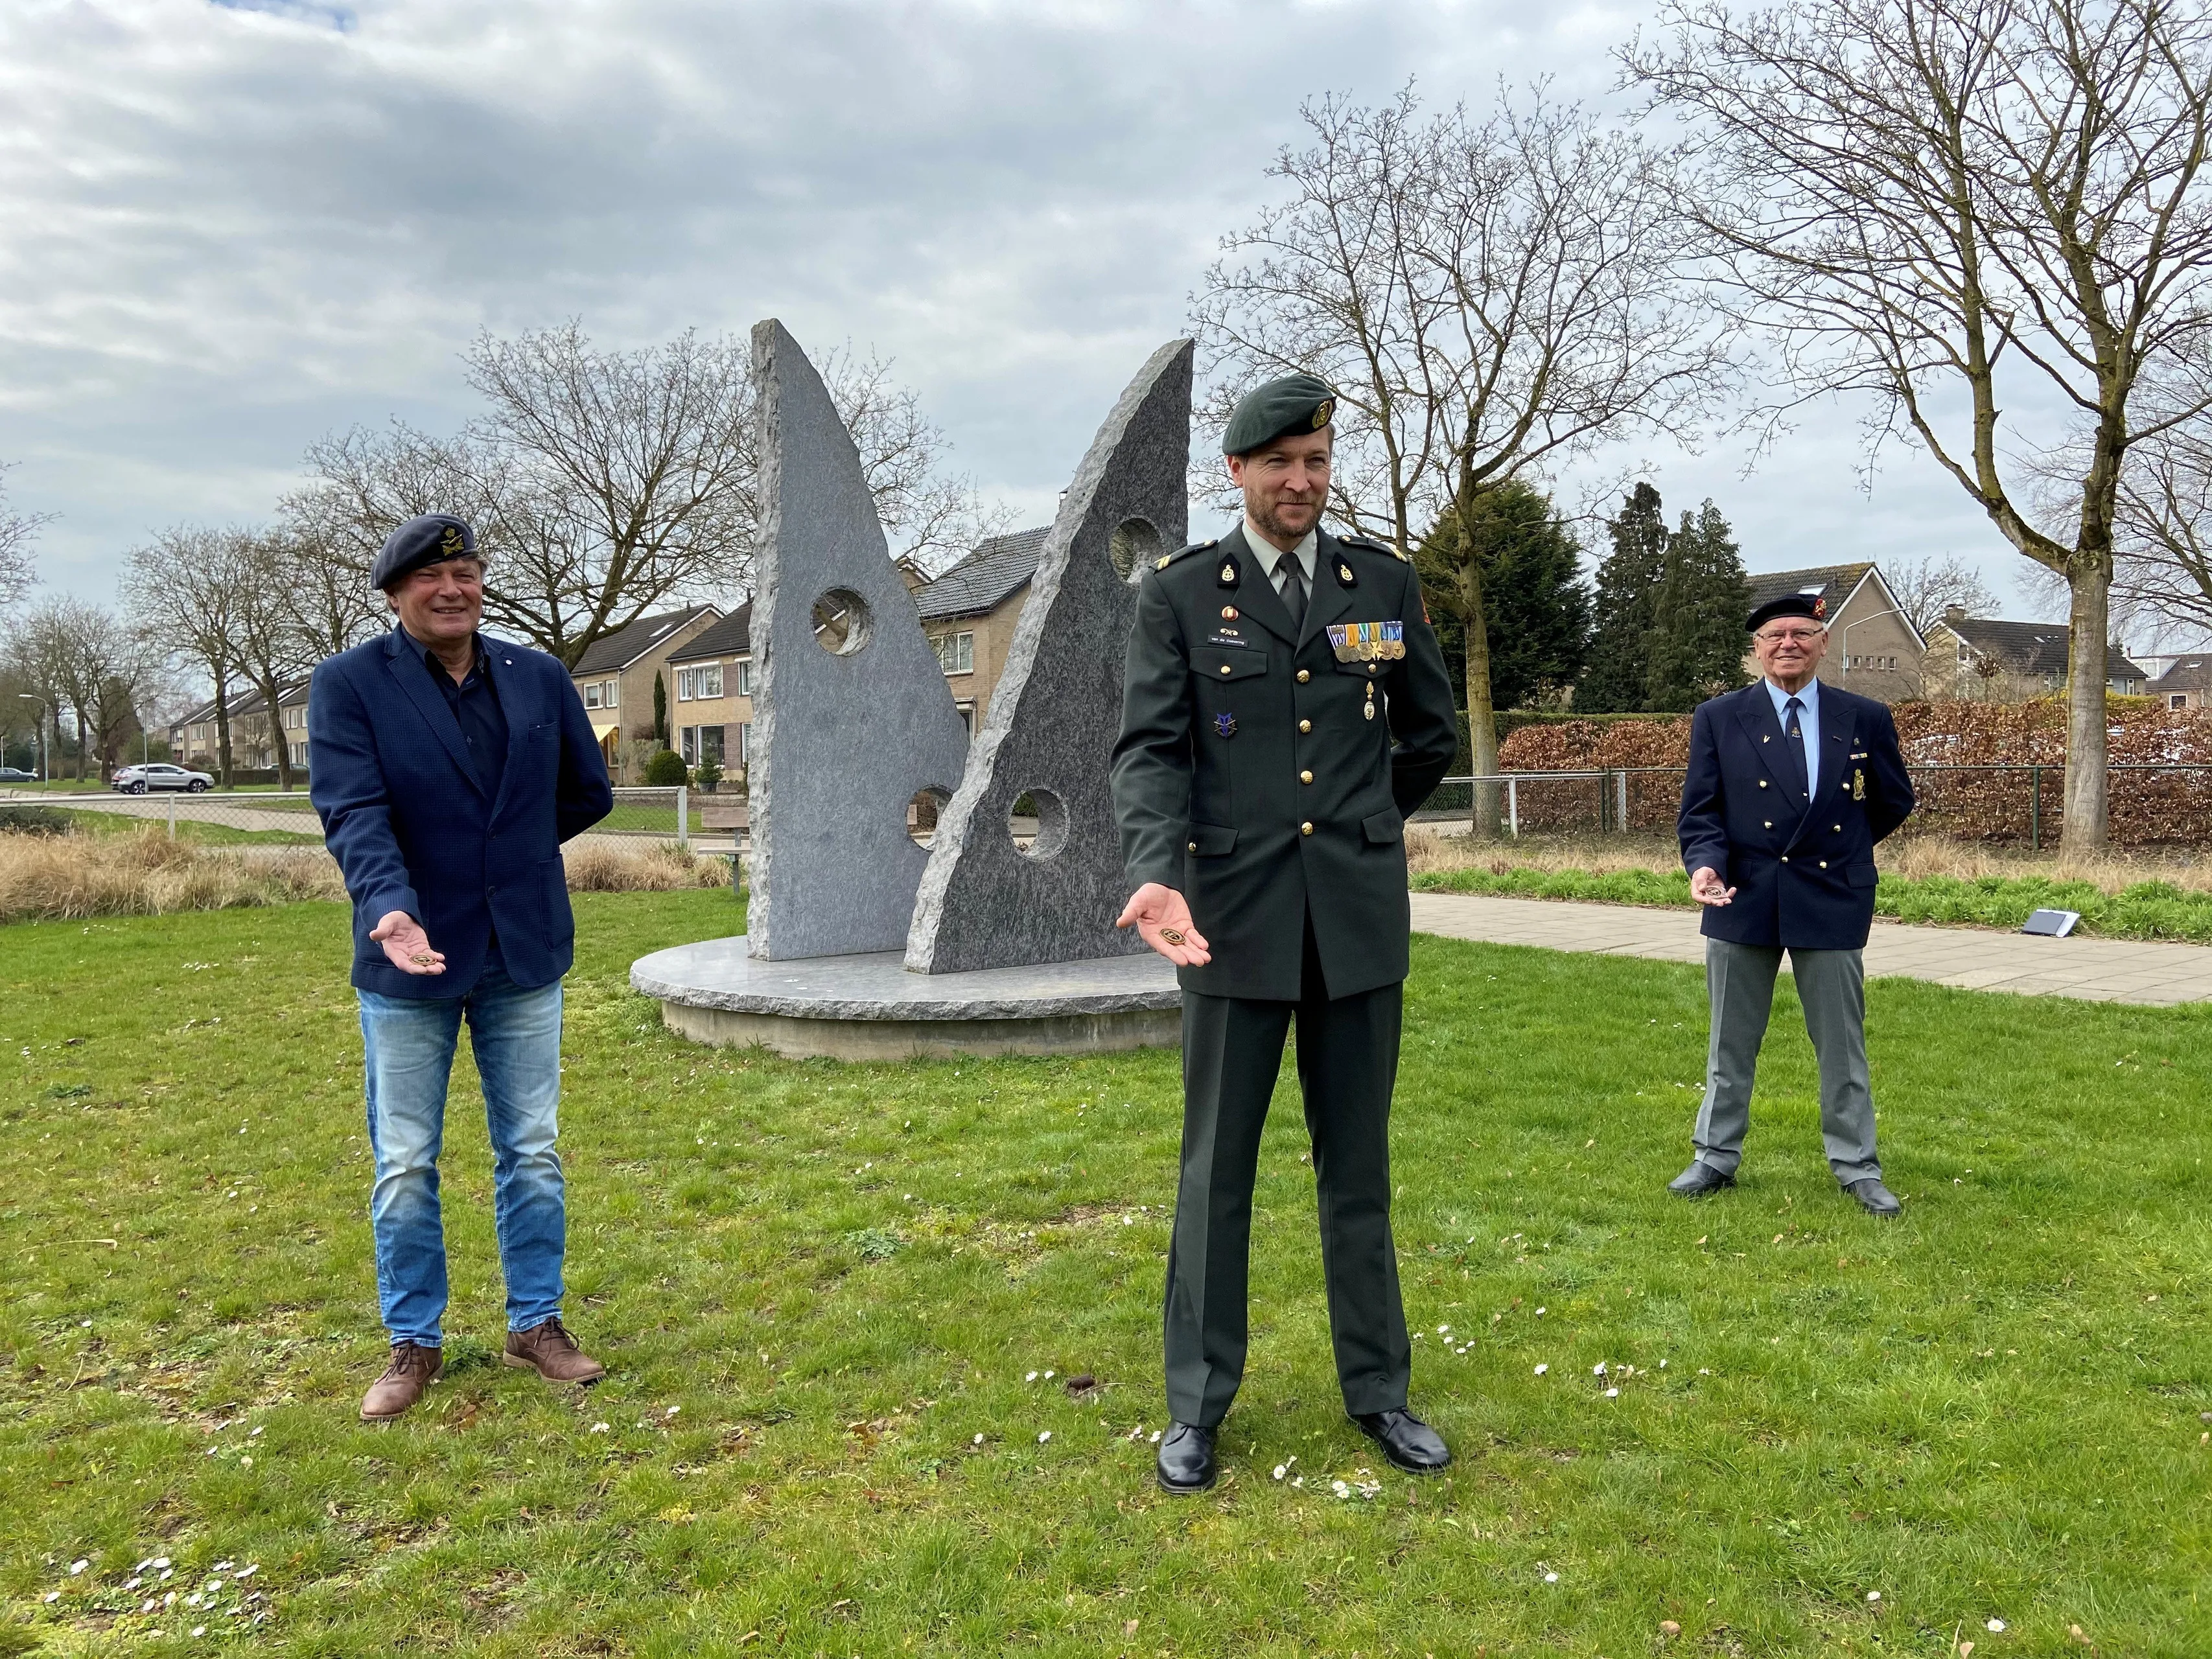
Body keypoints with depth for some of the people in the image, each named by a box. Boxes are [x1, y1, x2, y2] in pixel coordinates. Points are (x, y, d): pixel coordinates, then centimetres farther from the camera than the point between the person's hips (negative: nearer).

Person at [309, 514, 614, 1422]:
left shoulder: (539, 677, 3)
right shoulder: (348, 684, -7)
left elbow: (588, 793, 12)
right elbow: (353, 811, -19)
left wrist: (505, 853, 10)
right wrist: (389, 905, -35)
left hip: (524, 954, 3)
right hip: (413, 958, -2)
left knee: (532, 1151, 11)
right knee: (404, 1165, 9)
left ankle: (536, 1322, 27)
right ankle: (414, 1342, 25)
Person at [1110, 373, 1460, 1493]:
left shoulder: (1385, 583, 7)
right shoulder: (1178, 592, 0)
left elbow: (1431, 736, 18)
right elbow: (1148, 751, -9)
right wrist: (1156, 874, -25)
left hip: (1359, 918, 2)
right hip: (1235, 917, -2)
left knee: (1358, 1164, 12)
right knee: (1216, 1170, 6)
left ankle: (1377, 1390, 27)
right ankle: (1197, 1406, 21)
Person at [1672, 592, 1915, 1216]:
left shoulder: (1866, 719, 3)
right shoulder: (1718, 718, 1)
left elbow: (1895, 802, 14)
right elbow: (1700, 809, -2)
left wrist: (1839, 850, 14)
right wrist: (1705, 862, -19)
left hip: (1831, 902, 0)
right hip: (1744, 900, 0)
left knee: (1842, 1045, 8)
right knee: (1731, 1043, 10)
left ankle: (1857, 1167, 20)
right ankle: (1716, 1158, 22)